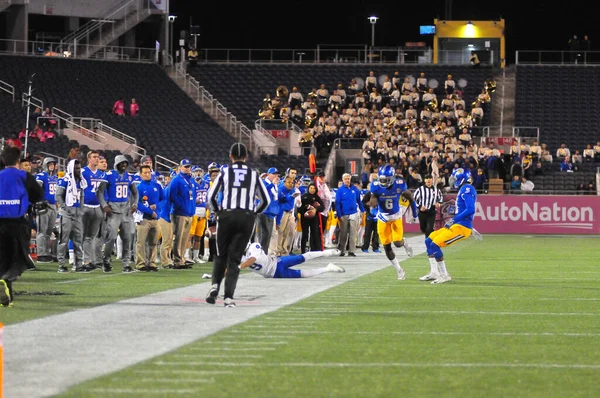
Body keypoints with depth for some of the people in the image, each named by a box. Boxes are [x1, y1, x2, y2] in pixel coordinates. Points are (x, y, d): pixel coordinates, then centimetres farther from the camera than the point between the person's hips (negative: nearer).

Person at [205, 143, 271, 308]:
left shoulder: (225, 172, 3)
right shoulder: (254, 175, 8)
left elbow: (211, 196, -1)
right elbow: (266, 200, 10)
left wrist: (217, 211, 14)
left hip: (226, 216, -1)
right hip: (247, 218, 1)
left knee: (221, 255, 17)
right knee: (235, 258, 4)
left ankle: (215, 285, -2)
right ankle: (229, 297, -5)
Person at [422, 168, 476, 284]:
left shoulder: (467, 189, -14)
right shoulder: (463, 189, 17)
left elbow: (471, 209, -24)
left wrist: (453, 220, -22)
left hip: (462, 227, -10)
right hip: (456, 226, 10)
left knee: (435, 245, -16)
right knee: (428, 241, 11)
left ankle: (444, 275, -7)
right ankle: (434, 273, 15)